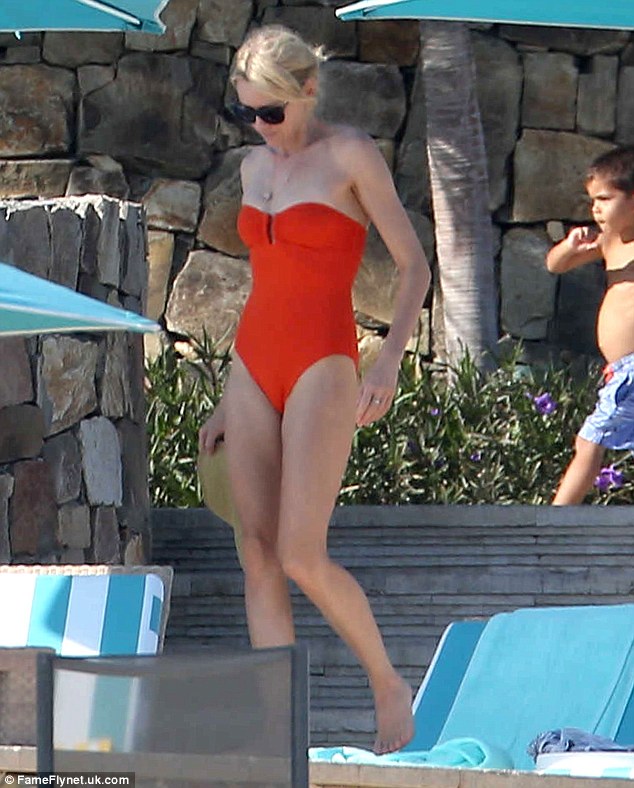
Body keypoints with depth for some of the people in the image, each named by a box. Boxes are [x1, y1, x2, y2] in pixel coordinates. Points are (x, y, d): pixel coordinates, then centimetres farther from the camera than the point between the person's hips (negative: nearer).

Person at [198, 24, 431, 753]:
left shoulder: (352, 155, -7)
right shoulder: (256, 166, 13)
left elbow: (414, 265, -6)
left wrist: (390, 359, -20)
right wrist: (230, 400, 19)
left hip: (322, 368, -7)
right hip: (254, 368, 7)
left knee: (302, 557, -14)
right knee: (259, 558, -2)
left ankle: (388, 685, 8)